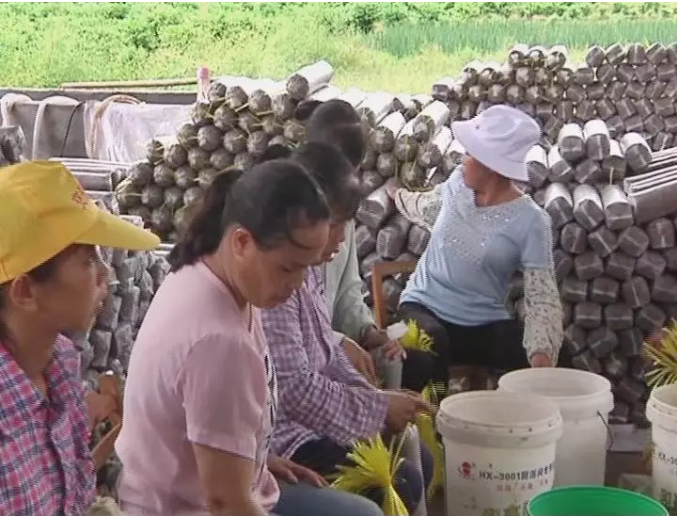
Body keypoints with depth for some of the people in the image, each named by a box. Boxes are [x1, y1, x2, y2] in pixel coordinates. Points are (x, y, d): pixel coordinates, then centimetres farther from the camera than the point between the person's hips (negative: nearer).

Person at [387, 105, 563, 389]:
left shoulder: (530, 221, -13)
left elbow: (542, 297, -17)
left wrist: (543, 350, -36)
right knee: (429, 345, -36)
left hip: (486, 324, -2)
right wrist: (399, 196, 46)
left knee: (540, 366, -28)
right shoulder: (458, 182, 0)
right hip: (424, 305, 2)